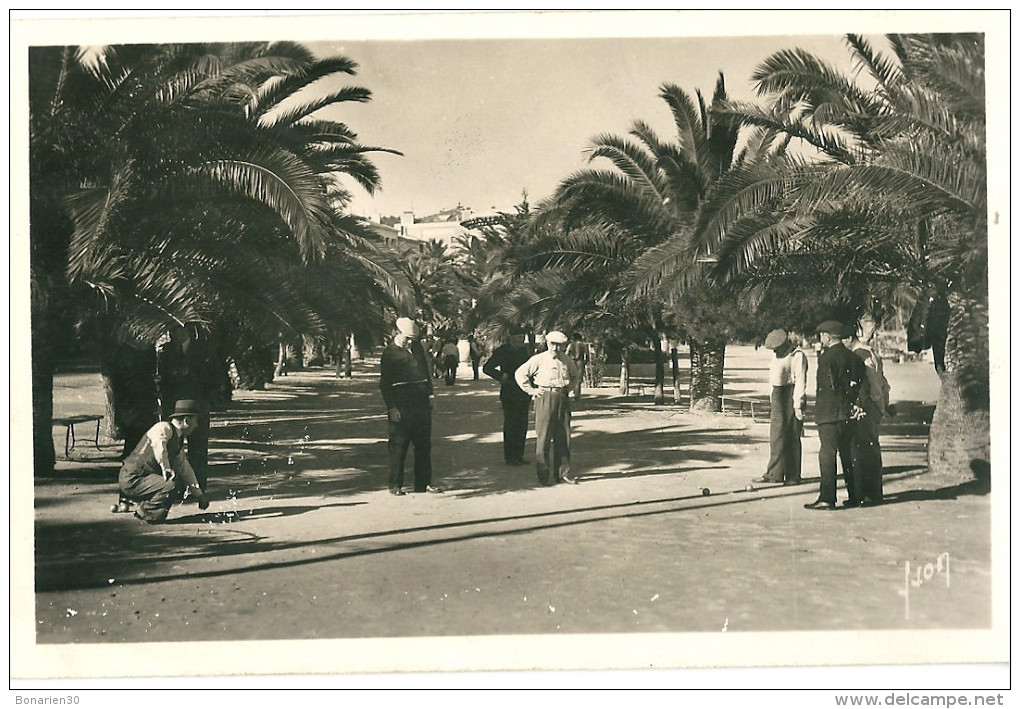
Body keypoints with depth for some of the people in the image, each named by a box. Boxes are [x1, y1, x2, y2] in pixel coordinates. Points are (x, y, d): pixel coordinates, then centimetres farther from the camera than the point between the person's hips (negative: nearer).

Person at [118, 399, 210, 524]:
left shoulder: (178, 439, 13)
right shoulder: (164, 428, -15)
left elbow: (184, 467, 20)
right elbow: (159, 445, -38)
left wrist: (200, 495, 22)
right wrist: (167, 469, -39)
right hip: (132, 480, -9)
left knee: (183, 488, 10)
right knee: (172, 485, -26)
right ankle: (145, 511, -6)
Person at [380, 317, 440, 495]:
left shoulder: (416, 346, 13)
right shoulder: (390, 353, -5)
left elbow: (426, 368, 21)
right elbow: (385, 384, -7)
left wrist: (430, 392, 11)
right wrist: (391, 407, -14)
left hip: (421, 402, 6)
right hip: (401, 405, -6)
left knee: (424, 444, 9)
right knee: (398, 445, -2)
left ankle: (423, 483, 16)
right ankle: (395, 485, 5)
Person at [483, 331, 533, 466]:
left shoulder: (523, 349, 14)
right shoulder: (502, 350, -6)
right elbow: (487, 368, -9)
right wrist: (502, 376, -17)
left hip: (523, 394, 6)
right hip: (509, 393, -6)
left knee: (522, 425, 8)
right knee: (510, 426, -2)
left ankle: (519, 456, 16)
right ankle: (510, 457, 4)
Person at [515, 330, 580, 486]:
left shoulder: (567, 361, 11)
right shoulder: (538, 359, -4)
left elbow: (575, 375, 30)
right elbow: (520, 373, -2)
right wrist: (531, 390, -4)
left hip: (563, 399, 5)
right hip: (545, 398, -5)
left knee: (563, 436, 6)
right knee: (544, 437, -3)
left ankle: (563, 472, 14)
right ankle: (544, 475, 3)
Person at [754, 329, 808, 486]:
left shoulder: (798, 356, -11)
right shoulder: (776, 355, 16)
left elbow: (800, 381, -15)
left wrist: (798, 404, -18)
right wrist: (773, 399, 17)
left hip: (791, 396, -8)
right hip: (778, 396, 9)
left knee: (792, 437, -3)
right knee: (776, 436, 8)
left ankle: (793, 476, 4)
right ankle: (775, 473, 12)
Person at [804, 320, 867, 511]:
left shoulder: (826, 357, -11)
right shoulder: (854, 357, 10)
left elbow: (829, 386, -15)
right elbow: (859, 383, 10)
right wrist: (854, 403, 10)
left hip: (829, 412, -7)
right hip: (849, 413, 7)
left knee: (827, 453, -5)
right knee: (849, 454, 13)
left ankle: (827, 498, -7)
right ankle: (854, 496, 18)